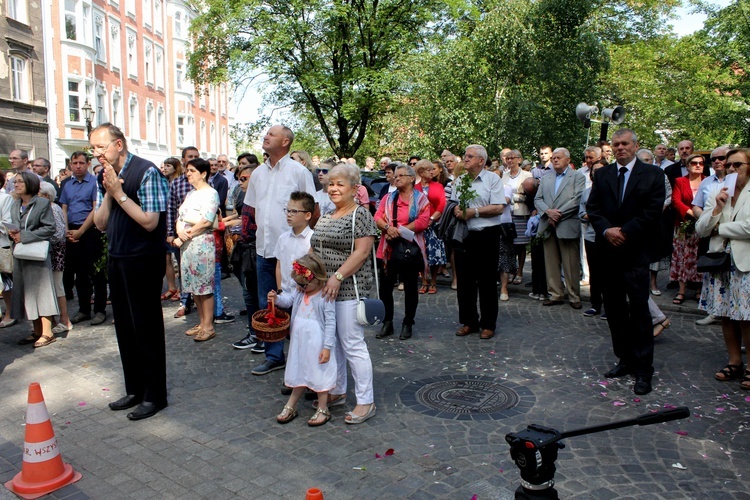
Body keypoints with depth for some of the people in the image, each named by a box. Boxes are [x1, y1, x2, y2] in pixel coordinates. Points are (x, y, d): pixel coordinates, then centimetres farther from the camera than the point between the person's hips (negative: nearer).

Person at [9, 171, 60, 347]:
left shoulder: (43, 203, -6)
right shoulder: (15, 205, 14)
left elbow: (49, 228, -13)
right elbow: (14, 227, 20)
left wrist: (24, 236, -17)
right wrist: (12, 233, -3)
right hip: (20, 255, 7)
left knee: (41, 291, -3)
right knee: (26, 293, 8)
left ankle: (47, 333, 2)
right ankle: (37, 331, 17)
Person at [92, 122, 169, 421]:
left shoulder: (146, 172, -14)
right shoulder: (105, 177, 8)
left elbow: (150, 222, -19)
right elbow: (100, 224, 6)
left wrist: (119, 193, -18)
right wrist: (108, 193, -8)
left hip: (144, 260, -8)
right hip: (117, 259, 8)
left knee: (146, 328, 1)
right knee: (124, 327, 15)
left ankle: (154, 395, 15)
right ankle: (134, 389, 30)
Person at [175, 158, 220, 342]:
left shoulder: (210, 193, -7)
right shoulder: (190, 194, 19)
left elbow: (206, 222, -16)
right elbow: (180, 217, 14)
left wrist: (186, 236, -11)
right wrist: (180, 232, -7)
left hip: (202, 243, -8)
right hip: (187, 244, 8)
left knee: (204, 286, -5)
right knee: (193, 286, 11)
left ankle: (208, 327, 2)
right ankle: (202, 323, 20)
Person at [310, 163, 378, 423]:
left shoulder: (360, 215, -8)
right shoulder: (326, 217, 15)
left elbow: (362, 252, -16)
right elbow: (315, 248, 19)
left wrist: (337, 277, -23)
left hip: (349, 290, -8)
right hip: (323, 289, 8)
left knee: (352, 344, -4)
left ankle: (366, 402, 7)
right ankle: (337, 391, 30)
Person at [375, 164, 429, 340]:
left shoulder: (420, 198, 2)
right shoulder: (389, 198, 14)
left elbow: (423, 221, -12)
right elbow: (378, 218, 4)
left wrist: (399, 230, -14)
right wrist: (388, 228, -16)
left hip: (411, 248, -3)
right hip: (389, 248, 3)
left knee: (410, 287, 7)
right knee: (385, 286, 4)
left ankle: (408, 324, 19)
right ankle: (387, 323, 16)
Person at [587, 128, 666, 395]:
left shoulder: (652, 174, 1)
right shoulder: (602, 174, 12)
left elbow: (653, 210, -8)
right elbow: (592, 208, 5)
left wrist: (625, 232, -14)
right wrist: (606, 230, -12)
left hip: (637, 251, -4)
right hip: (609, 250, 4)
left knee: (639, 309, -4)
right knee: (614, 308, 9)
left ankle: (643, 369, 3)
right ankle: (625, 359, 21)